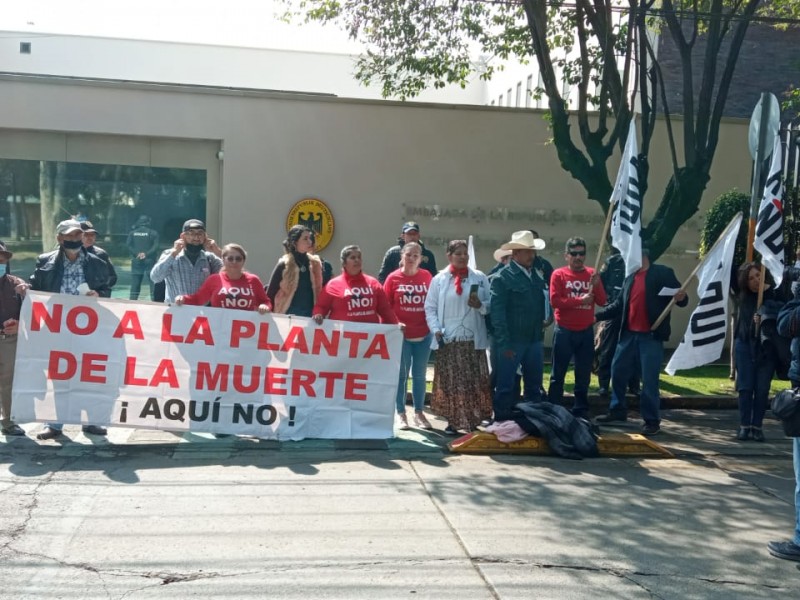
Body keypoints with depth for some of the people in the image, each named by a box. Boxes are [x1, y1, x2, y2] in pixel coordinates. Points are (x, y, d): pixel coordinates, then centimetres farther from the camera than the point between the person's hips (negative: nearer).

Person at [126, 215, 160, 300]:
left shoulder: (132, 232, 7)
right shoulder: (153, 233, 1)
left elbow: (128, 245, -6)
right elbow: (155, 246, -11)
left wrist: (136, 254, -12)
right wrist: (147, 254, -15)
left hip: (136, 261, 2)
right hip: (150, 261, -2)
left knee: (134, 287, 5)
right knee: (153, 286, 1)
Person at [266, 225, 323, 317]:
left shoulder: (315, 263, 7)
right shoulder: (284, 264, -4)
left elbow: (320, 289, 13)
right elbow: (271, 292, -1)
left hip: (310, 315, 4)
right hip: (288, 314, -3)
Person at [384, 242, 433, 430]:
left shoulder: (426, 276, 2)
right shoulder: (393, 278, -3)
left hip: (423, 334, 2)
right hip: (401, 334, -2)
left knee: (420, 375, 10)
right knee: (401, 374, 5)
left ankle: (419, 413, 20)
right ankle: (401, 414, 14)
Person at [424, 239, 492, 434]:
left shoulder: (480, 278, 5)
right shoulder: (439, 279, 4)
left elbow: (491, 305, 7)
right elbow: (430, 308, 4)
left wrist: (480, 305, -13)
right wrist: (436, 330, -7)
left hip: (473, 340, 1)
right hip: (448, 341, -1)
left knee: (475, 382, 0)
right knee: (450, 382, 2)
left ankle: (473, 420, 9)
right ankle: (453, 421, 11)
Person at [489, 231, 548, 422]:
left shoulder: (537, 275, 12)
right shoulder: (502, 278, -9)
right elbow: (497, 313, -13)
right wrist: (504, 344, -17)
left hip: (534, 340, 7)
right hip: (511, 342, -6)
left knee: (534, 386, 14)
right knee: (505, 388, 2)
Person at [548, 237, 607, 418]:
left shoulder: (592, 274, 7)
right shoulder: (558, 274, -3)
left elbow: (602, 301, 3)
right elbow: (555, 301, -13)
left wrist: (596, 285, -15)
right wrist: (580, 300, -17)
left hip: (586, 331, 3)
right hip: (564, 331, -3)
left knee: (583, 374, 9)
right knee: (558, 374, 2)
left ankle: (581, 410, 18)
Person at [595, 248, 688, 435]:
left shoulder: (663, 273, -4)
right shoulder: (629, 278, 13)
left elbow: (681, 299, -5)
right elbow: (618, 305, 17)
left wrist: (681, 297, -28)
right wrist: (596, 316, 11)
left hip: (651, 336, -6)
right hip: (629, 334, 6)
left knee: (649, 379, -2)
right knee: (617, 372, 12)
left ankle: (652, 421, 8)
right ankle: (617, 410, 29)